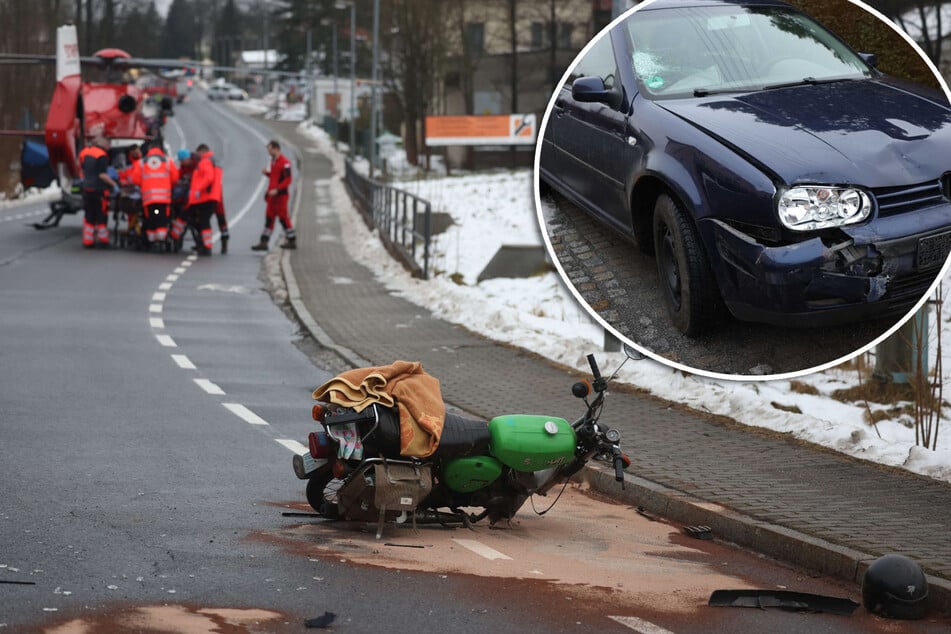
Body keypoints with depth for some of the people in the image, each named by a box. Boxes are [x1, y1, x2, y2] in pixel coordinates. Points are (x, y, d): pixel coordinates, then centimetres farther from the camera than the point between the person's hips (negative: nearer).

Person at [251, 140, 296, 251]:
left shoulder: (284, 162, -16)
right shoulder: (273, 161, 13)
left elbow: (287, 179, -19)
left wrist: (277, 190, -24)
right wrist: (267, 173, 4)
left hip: (280, 195, -9)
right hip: (273, 195, 9)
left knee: (283, 217, -1)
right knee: (269, 217, 6)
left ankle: (292, 241, 11)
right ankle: (264, 242, 6)